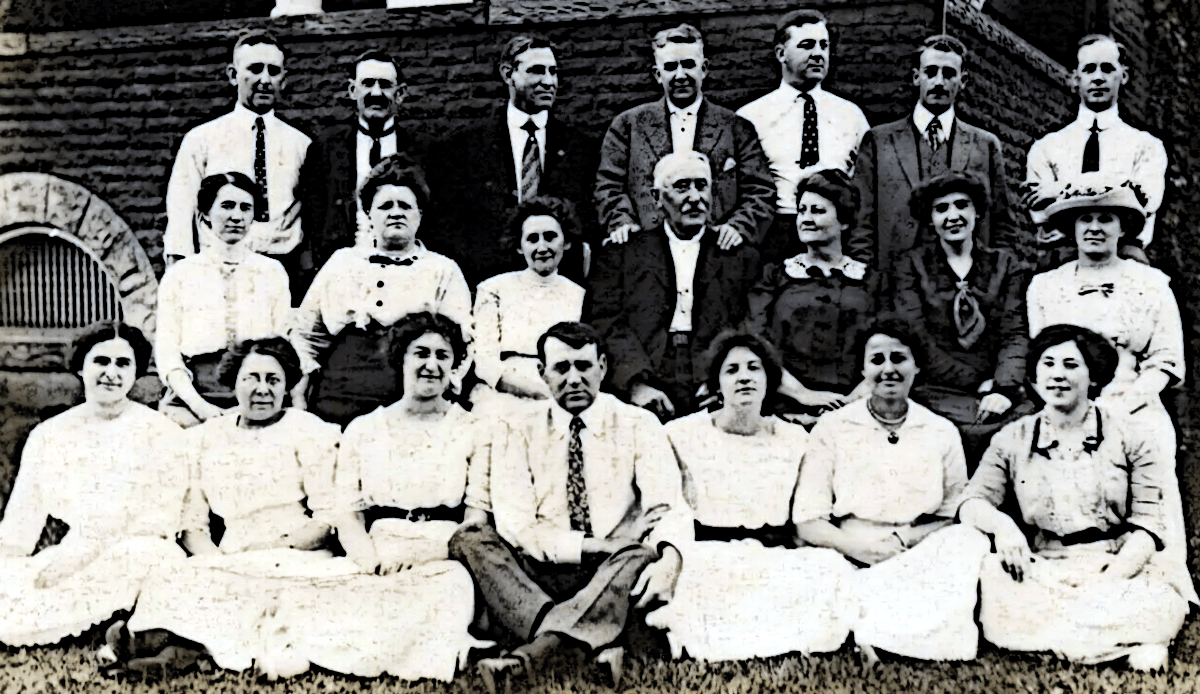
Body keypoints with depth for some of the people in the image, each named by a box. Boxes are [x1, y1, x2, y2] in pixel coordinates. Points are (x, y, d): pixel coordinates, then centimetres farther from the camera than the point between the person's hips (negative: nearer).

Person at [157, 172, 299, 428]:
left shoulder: (272, 272, 16)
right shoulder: (180, 275, 12)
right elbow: (167, 350, 5)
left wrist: (298, 407, -7)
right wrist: (199, 405, -11)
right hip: (194, 398, 0)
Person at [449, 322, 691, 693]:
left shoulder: (638, 426, 5)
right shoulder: (519, 436, 7)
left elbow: (669, 508, -8)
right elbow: (515, 526, -6)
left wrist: (669, 558, -31)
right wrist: (594, 545, -18)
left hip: (615, 577, -1)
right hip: (540, 578, 1)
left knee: (644, 554, -33)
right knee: (470, 538, -23)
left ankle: (530, 654, -40)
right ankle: (598, 645, -38)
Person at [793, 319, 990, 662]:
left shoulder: (943, 433, 14)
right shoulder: (832, 428, 9)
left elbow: (956, 519, 9)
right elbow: (807, 524, 3)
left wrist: (905, 538, -11)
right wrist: (862, 547, -15)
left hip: (923, 561, 2)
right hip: (852, 563, -2)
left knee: (969, 543, -31)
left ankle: (871, 637, -34)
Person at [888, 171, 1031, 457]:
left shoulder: (1005, 264, 18)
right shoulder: (912, 265, 12)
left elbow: (1015, 333, 6)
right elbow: (915, 335, 0)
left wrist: (1003, 388, -14)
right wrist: (979, 386, -9)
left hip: (994, 400, 2)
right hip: (937, 393, -2)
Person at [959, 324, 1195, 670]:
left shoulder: (1129, 438, 5)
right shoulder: (1012, 440, 11)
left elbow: (1148, 524, -2)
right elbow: (973, 503, 5)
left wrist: (1109, 581, -19)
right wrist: (1000, 523, -20)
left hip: (1117, 568, -3)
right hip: (1041, 572, 3)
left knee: (1162, 607, -35)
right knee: (988, 585, -32)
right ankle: (1124, 641, -23)